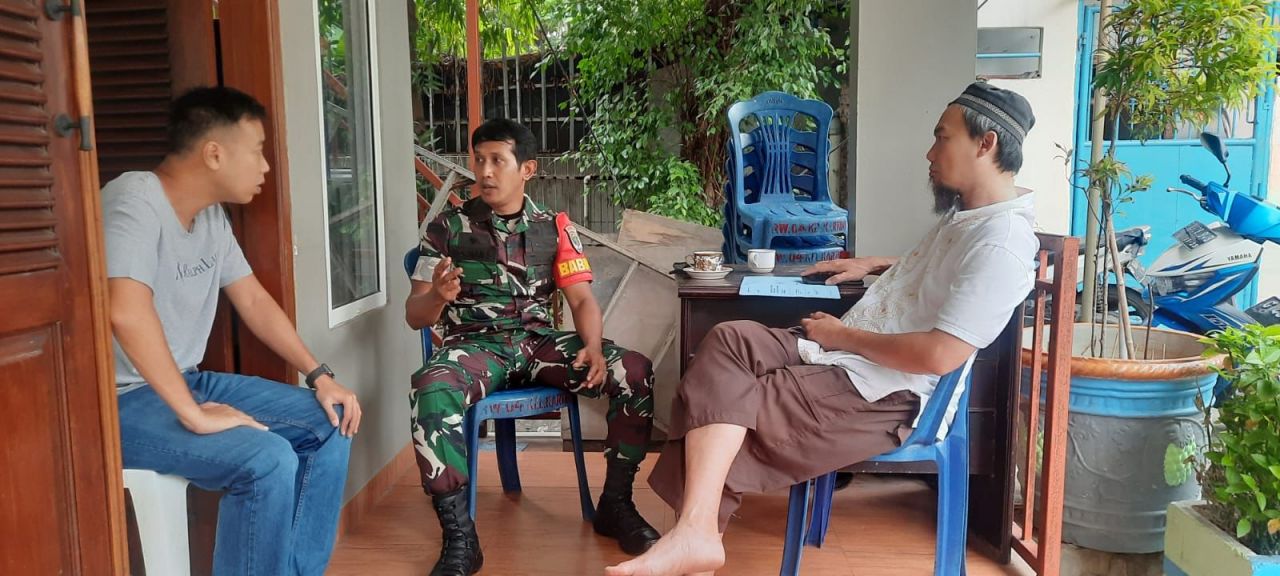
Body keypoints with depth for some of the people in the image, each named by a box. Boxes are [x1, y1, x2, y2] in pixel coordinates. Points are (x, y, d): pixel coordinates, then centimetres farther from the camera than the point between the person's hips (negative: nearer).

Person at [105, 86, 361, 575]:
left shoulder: (211, 215, 7)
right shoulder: (135, 201, -21)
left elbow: (254, 301, 13)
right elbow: (127, 313, -34)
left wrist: (320, 375, 4)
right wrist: (193, 414, -30)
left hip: (187, 382, 9)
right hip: (122, 401, -9)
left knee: (330, 423, 2)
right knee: (269, 461, -29)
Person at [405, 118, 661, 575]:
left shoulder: (554, 228, 9)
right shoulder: (447, 228, 5)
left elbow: (581, 298, 3)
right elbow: (415, 316, 4)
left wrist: (592, 346, -19)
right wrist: (438, 296, -21)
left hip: (538, 341, 2)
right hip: (474, 345, -2)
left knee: (636, 371, -21)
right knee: (430, 391, -37)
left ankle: (615, 504, -3)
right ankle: (459, 537, -25)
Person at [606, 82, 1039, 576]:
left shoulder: (1002, 242, -18)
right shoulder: (965, 214, 15)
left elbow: (938, 356, -25)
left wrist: (842, 335, -14)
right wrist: (871, 267, 25)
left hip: (881, 393, -9)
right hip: (840, 354, 10)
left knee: (720, 404, -15)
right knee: (728, 342, -12)